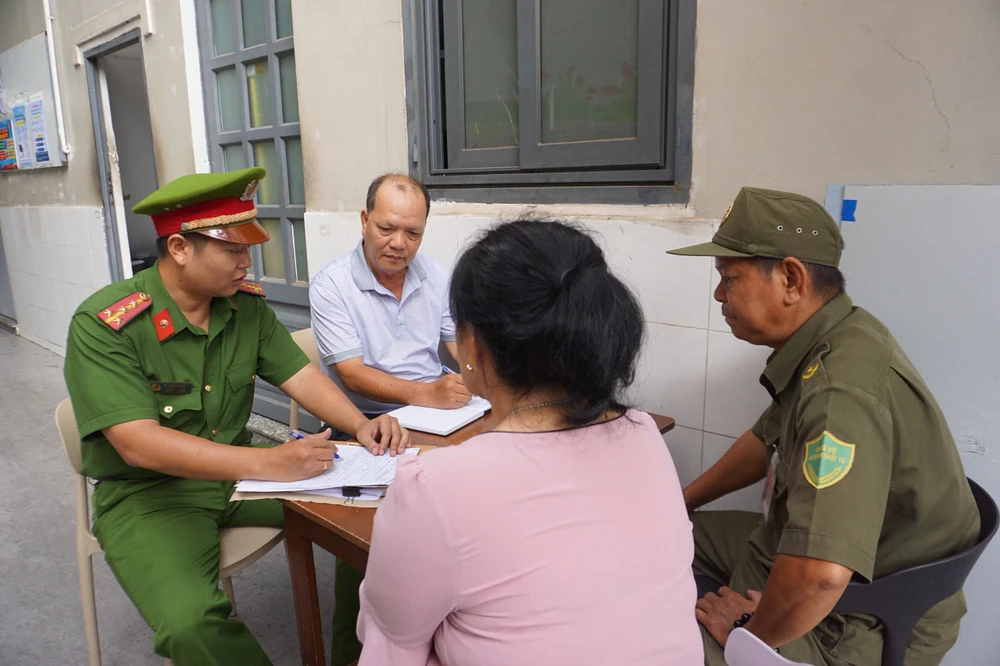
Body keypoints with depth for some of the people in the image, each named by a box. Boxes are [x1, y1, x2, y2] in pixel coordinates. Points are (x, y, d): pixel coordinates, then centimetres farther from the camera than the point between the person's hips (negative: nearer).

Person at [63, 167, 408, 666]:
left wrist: (360, 425, -19)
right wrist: (267, 463, -37)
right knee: (192, 623, -31)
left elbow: (300, 375, 0)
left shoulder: (247, 303, -2)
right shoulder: (103, 325, -20)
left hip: (238, 468, 6)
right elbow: (139, 445, -27)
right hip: (146, 493, -5)